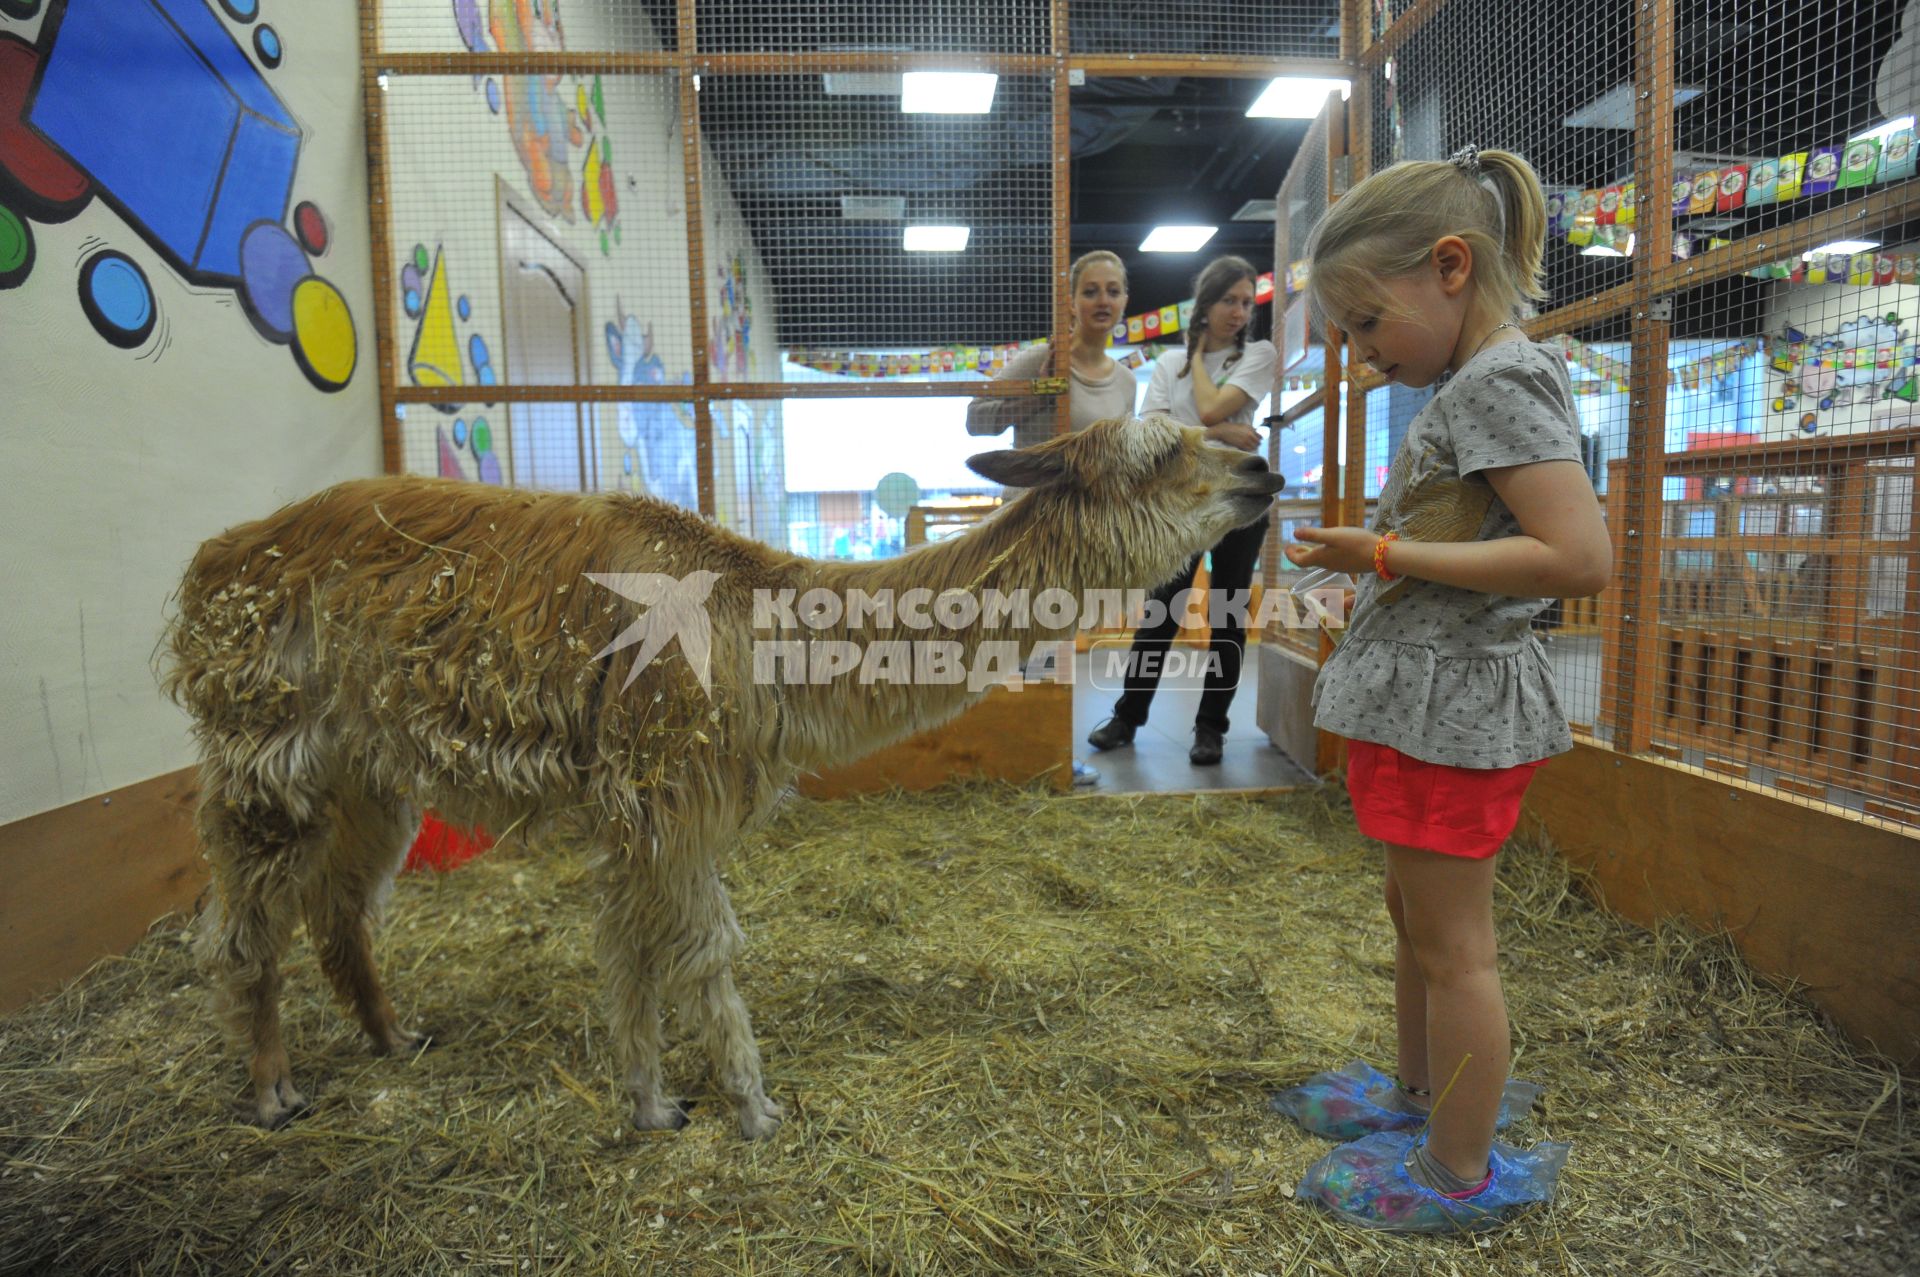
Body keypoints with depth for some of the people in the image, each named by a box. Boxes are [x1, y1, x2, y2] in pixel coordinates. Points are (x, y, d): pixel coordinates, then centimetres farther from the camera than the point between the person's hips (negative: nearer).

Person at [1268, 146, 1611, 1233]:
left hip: (1450, 707, -10)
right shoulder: (1478, 383, 13)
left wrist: (1389, 553, -23)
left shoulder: (1502, 378, -16)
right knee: (1419, 917, 22)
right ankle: (1425, 1093, 41)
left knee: (1451, 942, 4)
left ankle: (1463, 1173, 22)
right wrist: (1376, 552, 8)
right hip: (1432, 700, 10)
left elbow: (1580, 557, -26)